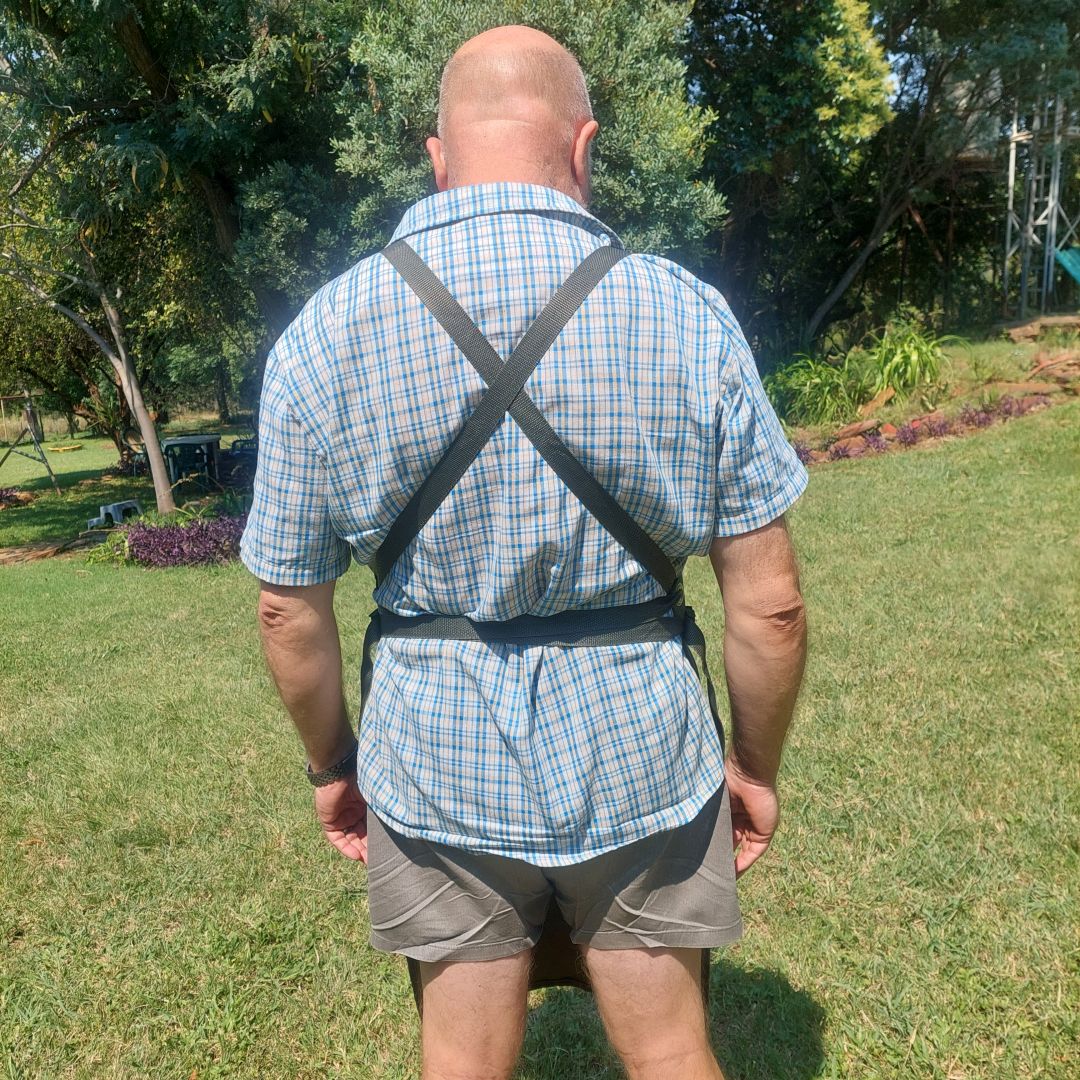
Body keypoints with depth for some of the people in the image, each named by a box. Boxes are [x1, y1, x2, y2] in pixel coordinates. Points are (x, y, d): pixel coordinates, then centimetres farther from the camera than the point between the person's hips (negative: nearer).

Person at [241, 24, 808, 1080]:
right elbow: (769, 601, -9)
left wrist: (330, 764, 14)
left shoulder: (322, 337, -8)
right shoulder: (688, 317, -10)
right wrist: (756, 764, 7)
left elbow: (288, 607, -2)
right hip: (638, 754, 0)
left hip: (438, 760, 1)